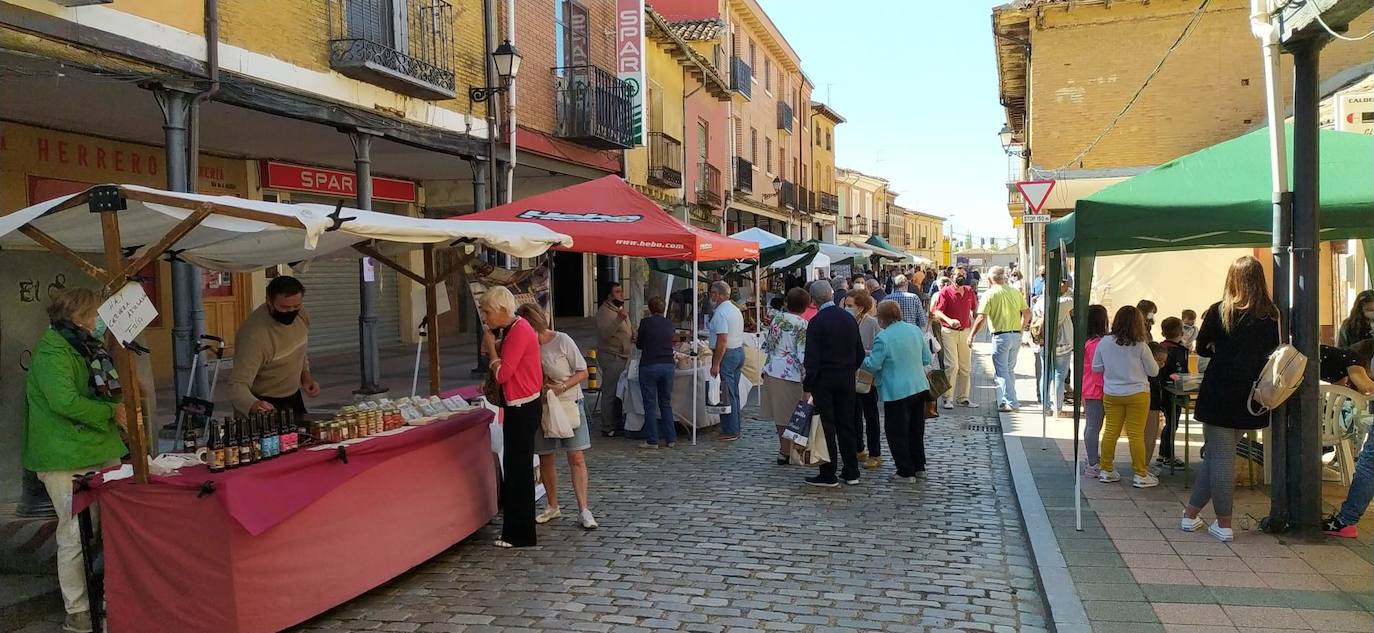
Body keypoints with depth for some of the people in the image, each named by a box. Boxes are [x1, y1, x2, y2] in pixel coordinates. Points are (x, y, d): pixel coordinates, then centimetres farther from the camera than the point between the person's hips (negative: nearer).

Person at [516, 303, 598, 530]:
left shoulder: (562, 341, -10)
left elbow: (582, 372, -7)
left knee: (576, 458, -5)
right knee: (546, 460, 10)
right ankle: (552, 507, 25)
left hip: (568, 404, -4)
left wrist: (560, 388, -20)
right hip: (541, 407, 4)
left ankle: (583, 509, -1)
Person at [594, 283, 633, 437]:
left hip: (623, 356, 9)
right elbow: (605, 333, -27)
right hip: (611, 357, -9)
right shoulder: (604, 311, -12)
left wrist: (633, 338, 10)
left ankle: (618, 424, 22)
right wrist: (619, 319, -38)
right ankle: (608, 428, -2)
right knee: (610, 393, -7)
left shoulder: (621, 309, 19)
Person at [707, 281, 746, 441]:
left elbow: (722, 340, -22)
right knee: (734, 393, 15)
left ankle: (730, 431, -1)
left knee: (726, 395, -4)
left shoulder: (720, 312, -16)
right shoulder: (736, 310, 14)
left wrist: (716, 364, -20)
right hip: (739, 351, 10)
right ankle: (735, 429, 21)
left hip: (726, 355, -10)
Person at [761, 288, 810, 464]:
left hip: (771, 370, 7)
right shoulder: (802, 325, -14)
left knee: (779, 413, 15)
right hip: (790, 374, -7)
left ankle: (784, 447, 26)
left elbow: (767, 344, 12)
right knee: (789, 415, 4)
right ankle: (784, 453, 12)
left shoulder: (777, 318, 6)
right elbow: (803, 355, -17)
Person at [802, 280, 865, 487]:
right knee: (846, 424, 13)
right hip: (847, 379, 6)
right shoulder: (849, 318, 4)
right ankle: (851, 472, 18)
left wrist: (808, 387, -11)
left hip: (824, 380, -6)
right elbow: (860, 352, 9)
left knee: (826, 426, 1)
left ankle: (828, 474, 5)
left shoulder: (816, 322, -14)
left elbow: (811, 358, -16)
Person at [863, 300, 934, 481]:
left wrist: (861, 359, 5)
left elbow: (873, 365, -13)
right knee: (916, 429, 20)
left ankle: (906, 472, 8)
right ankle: (919, 466, 30)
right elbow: (927, 359, 8)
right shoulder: (915, 330, 3)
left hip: (897, 392, -7)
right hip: (919, 387, 7)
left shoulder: (882, 338, -17)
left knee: (897, 433, 5)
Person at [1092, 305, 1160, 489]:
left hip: (1111, 394, 3)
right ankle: (1140, 475, 10)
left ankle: (1106, 470, 17)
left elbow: (1096, 367, 4)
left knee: (1110, 432, 10)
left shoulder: (1104, 342, -5)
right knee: (1136, 435, 2)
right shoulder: (1140, 346, -13)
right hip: (1136, 394, -3)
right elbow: (1154, 371, -3)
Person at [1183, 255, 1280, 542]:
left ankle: (1224, 524, 9)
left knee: (1220, 457, 4)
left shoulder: (1218, 311, -9)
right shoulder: (1271, 316, 0)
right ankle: (1191, 513, 19)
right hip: (1253, 398, 3)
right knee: (1220, 455, 13)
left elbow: (1201, 348, 2)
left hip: (1219, 393, -3)